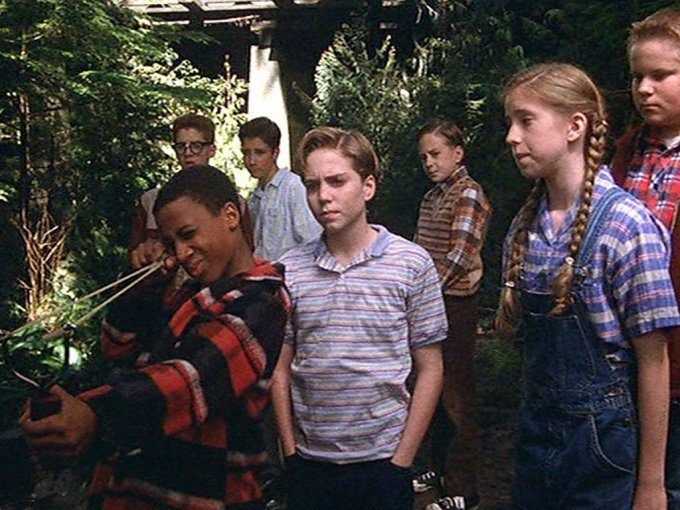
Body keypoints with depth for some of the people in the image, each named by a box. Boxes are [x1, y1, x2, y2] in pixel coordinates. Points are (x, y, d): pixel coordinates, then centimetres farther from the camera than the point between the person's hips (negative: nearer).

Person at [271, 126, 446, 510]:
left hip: (383, 459, -2)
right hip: (309, 464, 2)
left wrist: (402, 460, -6)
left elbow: (429, 371, -3)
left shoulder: (412, 263, -7)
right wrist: (290, 450, 1)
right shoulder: (289, 270, 0)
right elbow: (281, 370, 6)